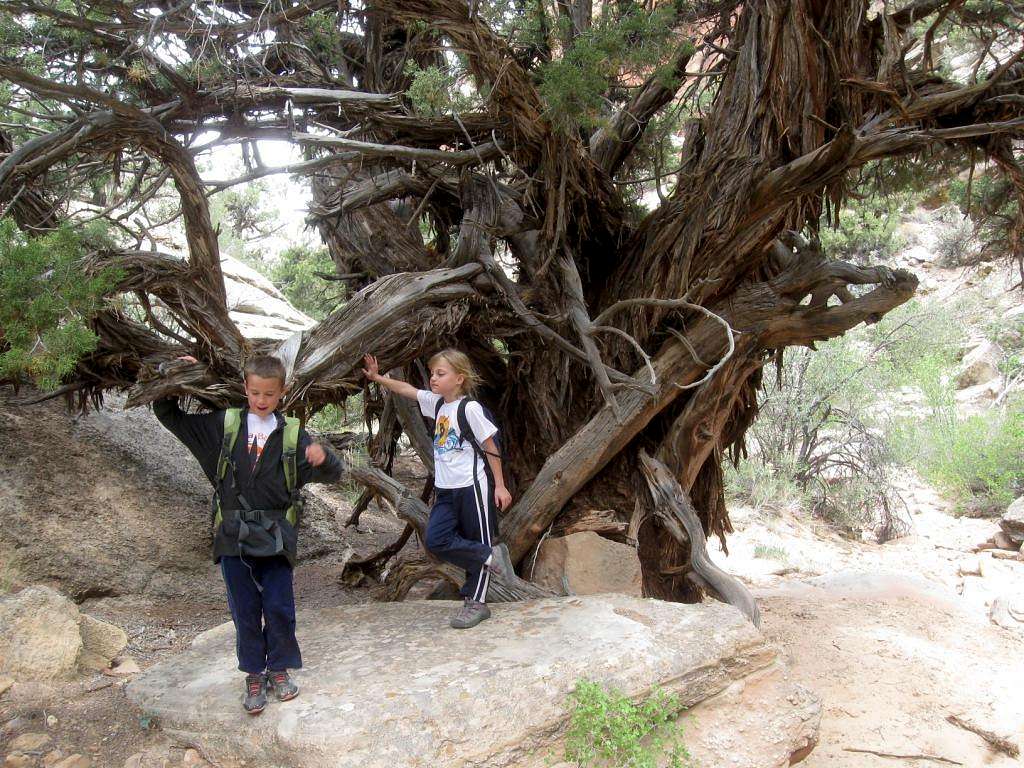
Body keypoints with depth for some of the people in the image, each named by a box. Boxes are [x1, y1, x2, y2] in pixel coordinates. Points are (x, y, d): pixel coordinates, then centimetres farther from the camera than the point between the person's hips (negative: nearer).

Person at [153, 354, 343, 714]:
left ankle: (279, 669, 24)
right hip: (233, 535, 1)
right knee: (245, 610, 7)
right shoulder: (224, 425, 3)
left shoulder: (292, 434, 0)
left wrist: (323, 458, -25)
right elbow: (167, 414, 10)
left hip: (275, 536, 0)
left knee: (280, 607, 3)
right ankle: (254, 675, 22)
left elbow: (332, 474, -2)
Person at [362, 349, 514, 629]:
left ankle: (476, 603, 11)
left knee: (478, 543, 2)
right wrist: (377, 377, 11)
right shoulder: (436, 403, 8)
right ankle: (491, 556, 6)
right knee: (436, 540, -5)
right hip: (447, 490, 7)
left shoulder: (469, 408, -13)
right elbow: (405, 389, 18)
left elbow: (491, 448, -10)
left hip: (473, 486, -7)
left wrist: (500, 486, -9)